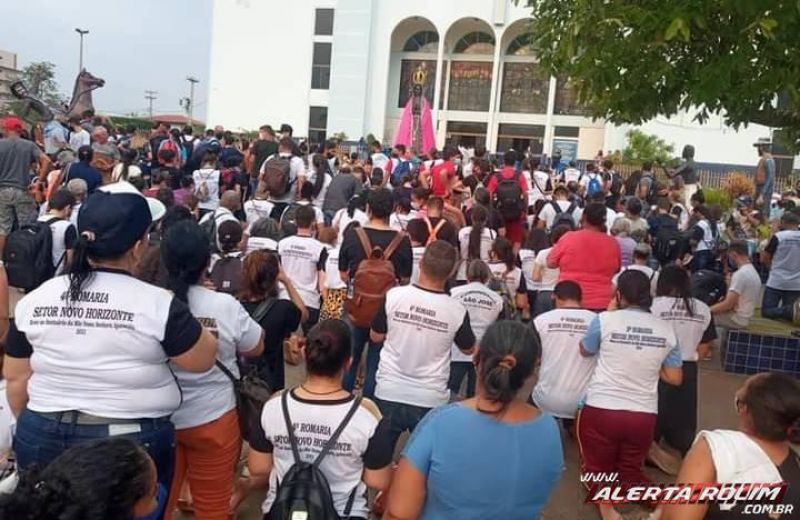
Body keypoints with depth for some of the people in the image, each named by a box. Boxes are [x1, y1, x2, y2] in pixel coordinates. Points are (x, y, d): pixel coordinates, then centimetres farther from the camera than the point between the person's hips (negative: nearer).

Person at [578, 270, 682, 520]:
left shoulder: (605, 320, -8)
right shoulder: (666, 329, 1)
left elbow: (585, 351, 12)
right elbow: (674, 378, 8)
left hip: (601, 410, -3)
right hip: (644, 414, 3)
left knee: (597, 468, 16)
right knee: (630, 471, 22)